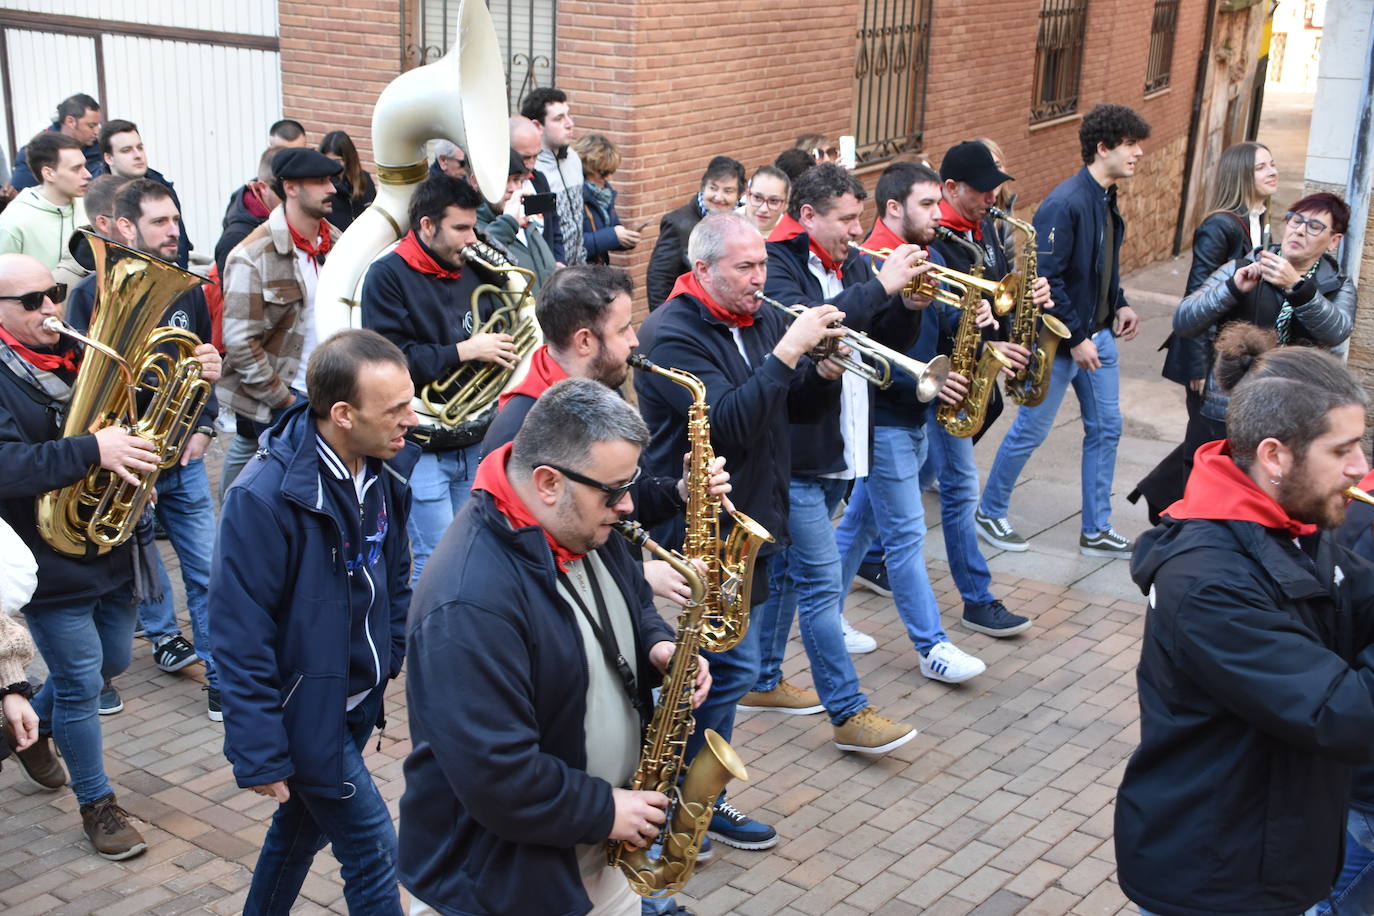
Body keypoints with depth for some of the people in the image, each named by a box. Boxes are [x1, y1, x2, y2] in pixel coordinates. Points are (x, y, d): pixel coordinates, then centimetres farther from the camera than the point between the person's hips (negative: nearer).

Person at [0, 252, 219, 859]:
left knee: (111, 662, 21)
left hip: (110, 551, 7)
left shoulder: (79, 356, 5)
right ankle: (97, 805, 18)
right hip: (50, 565, -7)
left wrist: (198, 378, -10)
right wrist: (93, 450, -40)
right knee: (80, 682, 1)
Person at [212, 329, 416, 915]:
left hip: (360, 698, 7)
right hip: (303, 708, -7)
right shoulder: (263, 497, -27)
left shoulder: (385, 468, -5)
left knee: (305, 825, 23)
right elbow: (240, 635, -23)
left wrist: (393, 653, 8)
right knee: (374, 852, 0)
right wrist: (259, 755, -20)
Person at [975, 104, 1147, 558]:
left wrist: (1119, 305, 4)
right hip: (1060, 341, -9)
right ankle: (989, 513, 24)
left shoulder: (1107, 200, 7)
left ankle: (1096, 531, 22)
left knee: (1106, 429, 11)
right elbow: (1046, 280, -24)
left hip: (1099, 334, 9)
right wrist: (1076, 338, -21)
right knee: (1030, 431, 4)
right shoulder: (1066, 204, -22)